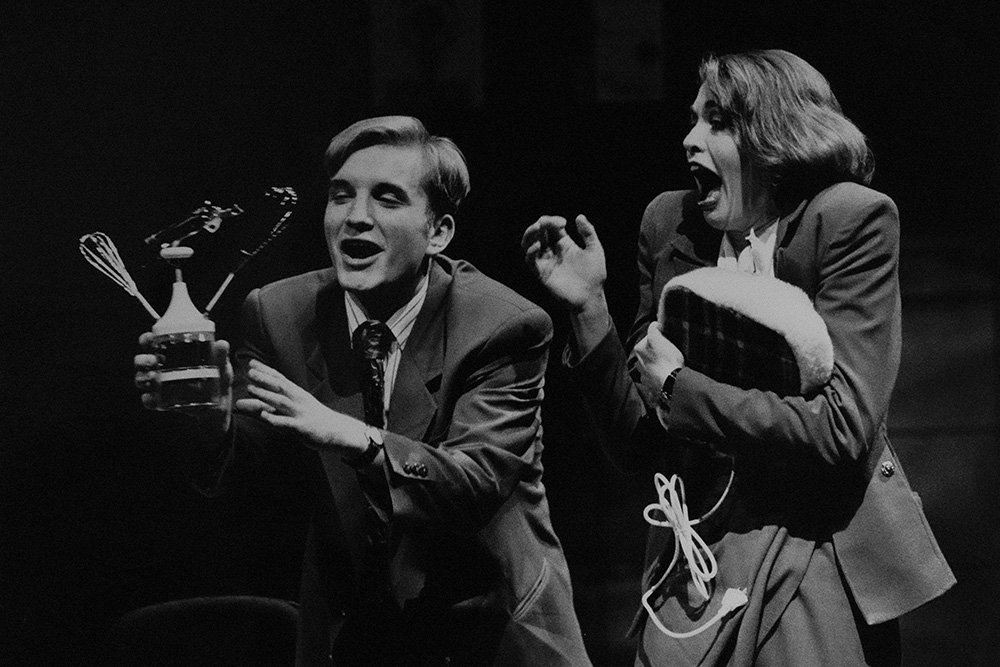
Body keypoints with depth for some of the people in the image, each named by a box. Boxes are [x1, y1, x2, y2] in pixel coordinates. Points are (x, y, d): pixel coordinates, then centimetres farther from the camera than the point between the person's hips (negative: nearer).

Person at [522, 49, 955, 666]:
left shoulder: (854, 219, -8)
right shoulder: (671, 225, 6)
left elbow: (842, 433, -17)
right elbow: (638, 446, 8)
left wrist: (679, 387, -11)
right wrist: (588, 306, -3)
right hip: (694, 564, 4)